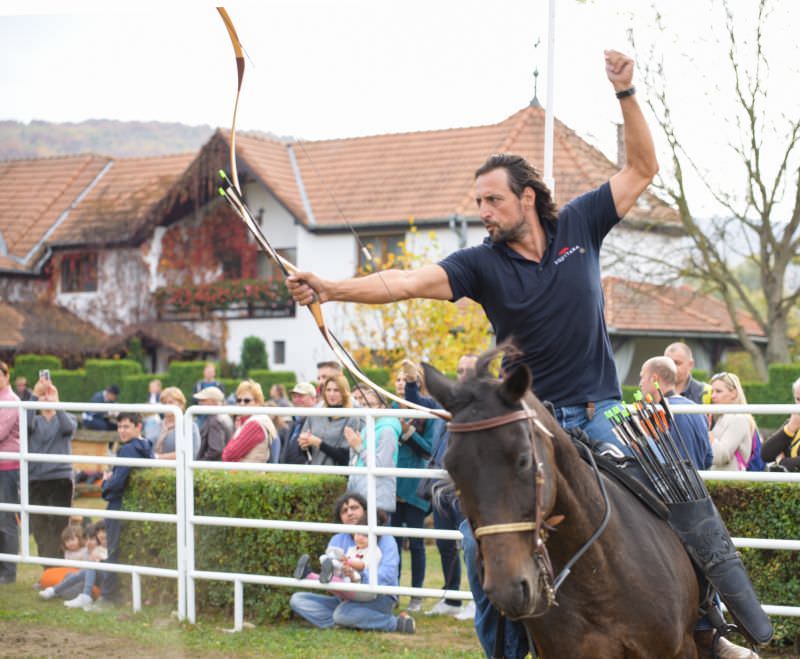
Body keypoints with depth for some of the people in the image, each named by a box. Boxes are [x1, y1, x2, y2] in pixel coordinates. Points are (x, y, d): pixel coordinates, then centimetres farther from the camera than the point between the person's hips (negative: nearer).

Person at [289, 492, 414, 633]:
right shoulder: (337, 540, 14)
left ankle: (395, 623, -16)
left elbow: (388, 575, -17)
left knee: (343, 613, -36)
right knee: (297, 599, -10)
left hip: (378, 599, -6)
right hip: (345, 599, 6)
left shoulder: (384, 539, -1)